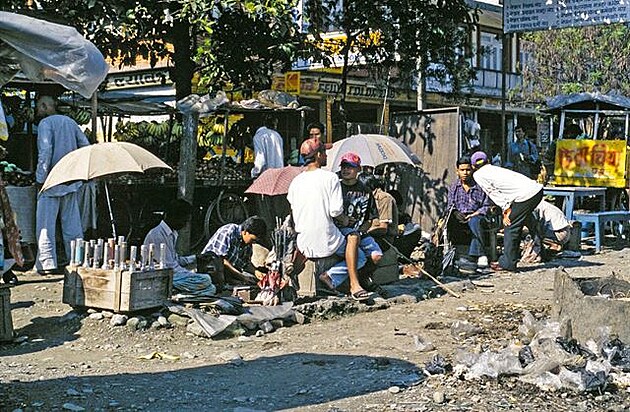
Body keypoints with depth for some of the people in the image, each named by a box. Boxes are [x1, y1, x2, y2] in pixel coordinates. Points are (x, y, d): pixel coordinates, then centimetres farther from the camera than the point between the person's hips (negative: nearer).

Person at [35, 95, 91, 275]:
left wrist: (40, 178, -14)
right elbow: (85, 146, 12)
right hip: (71, 181, 7)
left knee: (46, 223, -3)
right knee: (72, 222, 12)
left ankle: (47, 264, -6)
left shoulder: (45, 123, -8)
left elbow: (45, 152, -18)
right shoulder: (70, 122, 13)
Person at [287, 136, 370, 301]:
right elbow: (336, 210, -14)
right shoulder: (330, 177, -8)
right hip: (327, 242, -6)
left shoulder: (295, 182, 5)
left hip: (305, 246, 6)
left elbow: (295, 216, 8)